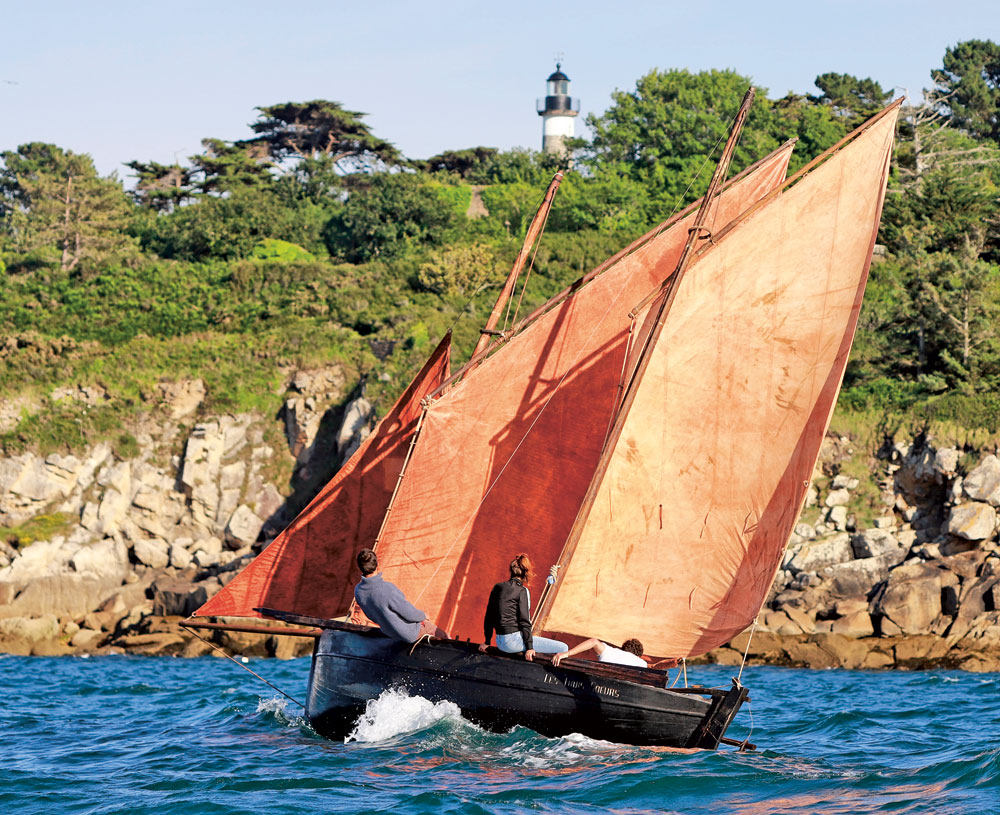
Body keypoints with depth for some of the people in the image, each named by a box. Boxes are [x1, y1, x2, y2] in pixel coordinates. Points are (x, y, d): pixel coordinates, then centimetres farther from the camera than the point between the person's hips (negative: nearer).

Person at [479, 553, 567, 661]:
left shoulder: (497, 588, 10)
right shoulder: (522, 591, -9)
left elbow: (489, 616, 15)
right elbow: (524, 621, -12)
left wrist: (487, 642, 22)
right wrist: (529, 647, -11)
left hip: (500, 644, 8)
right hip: (514, 642, -8)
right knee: (563, 648, -10)